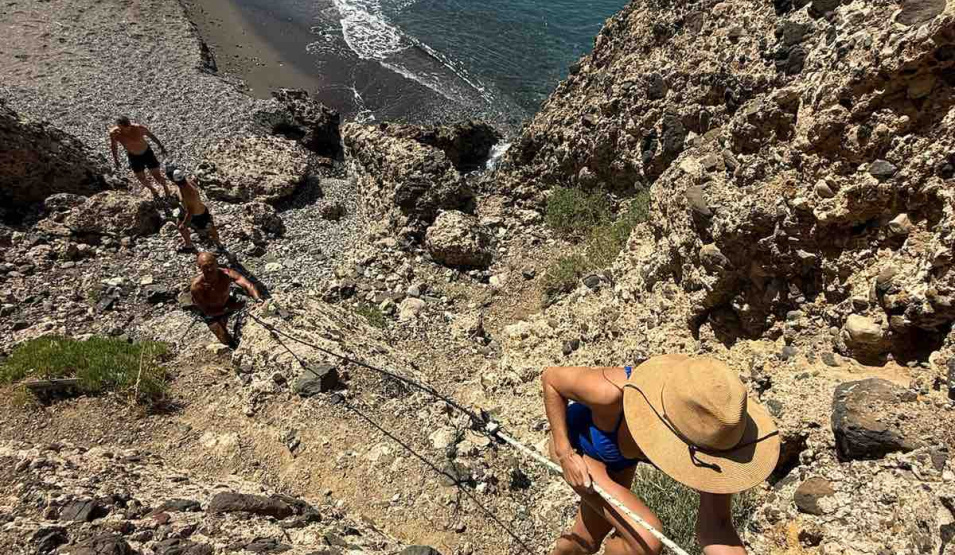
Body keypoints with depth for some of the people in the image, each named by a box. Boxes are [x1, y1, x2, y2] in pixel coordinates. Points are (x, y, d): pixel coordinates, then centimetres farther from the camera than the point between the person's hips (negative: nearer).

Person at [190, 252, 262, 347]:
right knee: (227, 341, -5)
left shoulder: (227, 274, -32)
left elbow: (248, 285, -46)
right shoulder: (196, 287, -35)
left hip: (228, 304, 4)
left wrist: (258, 299, -64)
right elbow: (207, 311, -26)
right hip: (212, 315, -4)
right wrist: (229, 309, -37)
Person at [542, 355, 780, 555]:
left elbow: (715, 526, -27)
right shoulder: (614, 393, -45)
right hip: (577, 445, -4)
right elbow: (551, 378, -26)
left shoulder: (712, 417, -33)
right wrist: (564, 452, -29)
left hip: (622, 456, 5)